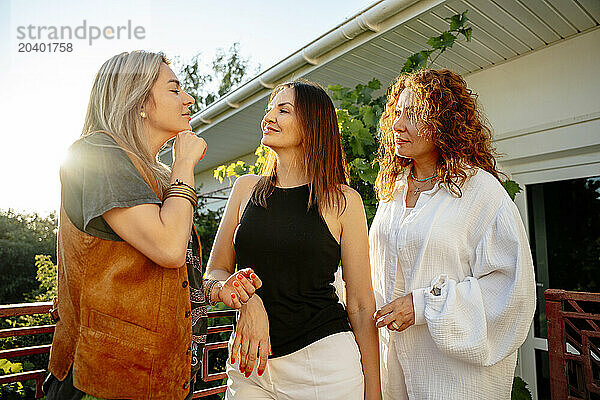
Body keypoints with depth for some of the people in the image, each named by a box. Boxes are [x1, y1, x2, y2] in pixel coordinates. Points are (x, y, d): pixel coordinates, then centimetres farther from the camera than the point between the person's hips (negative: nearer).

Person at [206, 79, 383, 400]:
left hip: (325, 364, -2)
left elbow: (361, 305, -3)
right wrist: (246, 300, -16)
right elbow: (215, 274, 5)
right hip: (250, 365, 3)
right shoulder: (246, 188, 4)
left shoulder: (342, 200, -6)